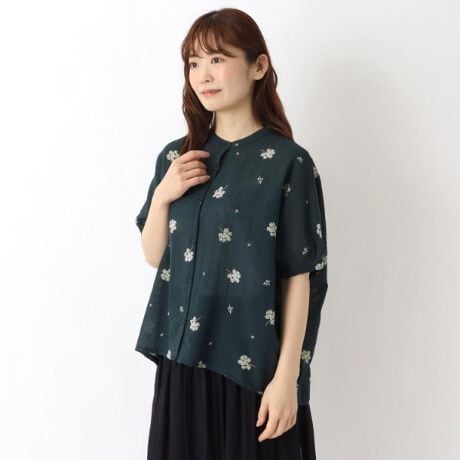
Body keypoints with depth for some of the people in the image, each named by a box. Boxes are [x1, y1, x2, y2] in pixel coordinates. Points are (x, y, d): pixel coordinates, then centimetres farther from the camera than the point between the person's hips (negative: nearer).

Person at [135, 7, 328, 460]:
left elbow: (300, 278, -9)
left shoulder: (288, 163, -10)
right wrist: (162, 196, -7)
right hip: (182, 357, 4)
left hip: (252, 362, -4)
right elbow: (154, 256, 10)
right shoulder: (176, 156, 5)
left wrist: (286, 376, -11)